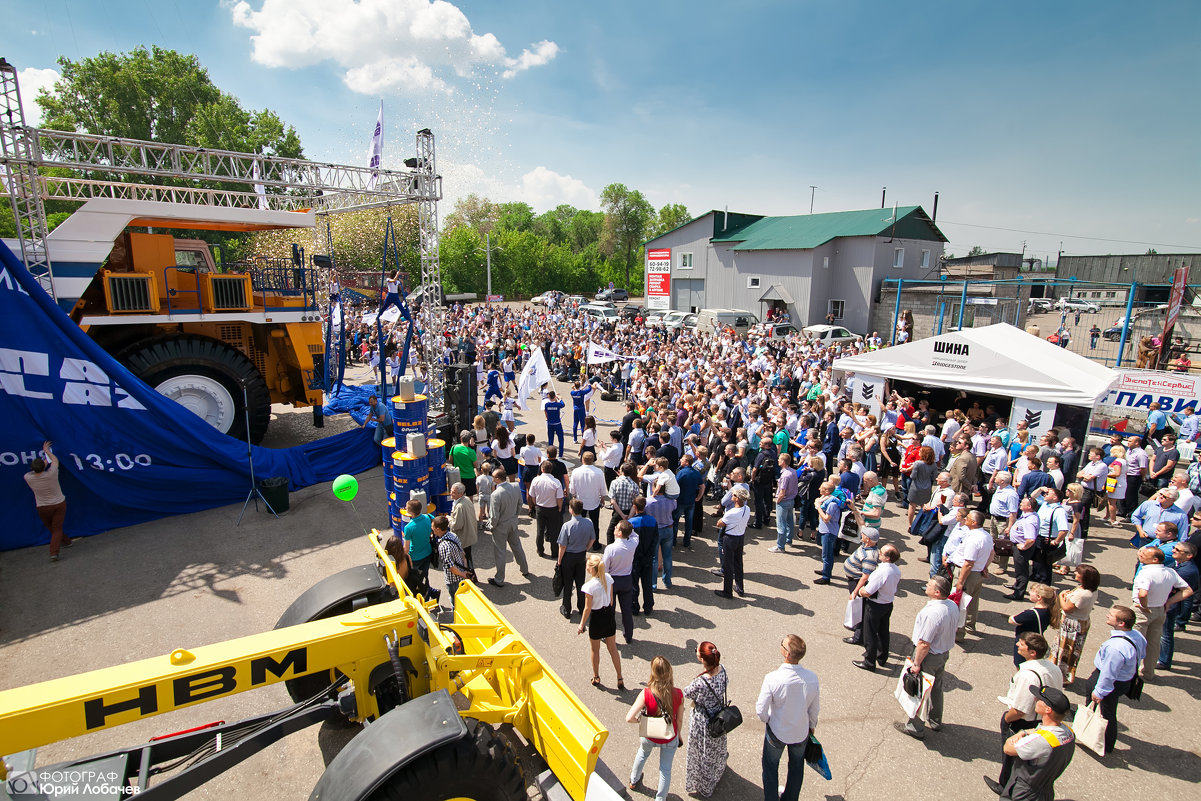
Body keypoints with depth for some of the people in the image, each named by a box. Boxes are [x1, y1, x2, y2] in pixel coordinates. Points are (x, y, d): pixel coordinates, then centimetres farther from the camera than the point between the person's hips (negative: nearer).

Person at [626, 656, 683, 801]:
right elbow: (679, 720, -10)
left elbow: (629, 718, -34)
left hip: (650, 736, 1)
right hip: (670, 739, 0)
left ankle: (634, 781, 58)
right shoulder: (678, 695, -26)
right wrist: (679, 735, 10)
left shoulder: (646, 693, -31)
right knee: (666, 769, 26)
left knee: (643, 753, 35)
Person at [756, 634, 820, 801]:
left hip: (776, 732, -3)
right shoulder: (812, 678, -25)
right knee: (796, 767, 31)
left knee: (770, 767, 25)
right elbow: (815, 709, -7)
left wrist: (767, 719, -1)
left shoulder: (772, 678, -34)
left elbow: (761, 711, -24)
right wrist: (812, 725, 13)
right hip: (801, 733, 3)